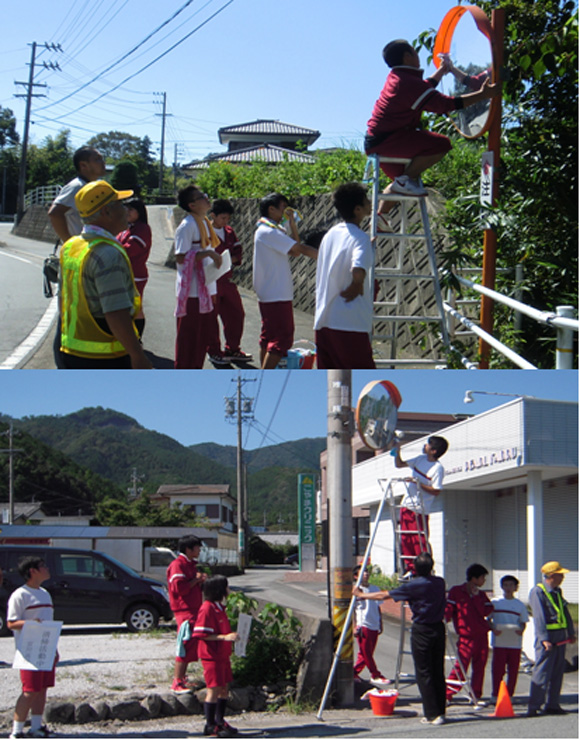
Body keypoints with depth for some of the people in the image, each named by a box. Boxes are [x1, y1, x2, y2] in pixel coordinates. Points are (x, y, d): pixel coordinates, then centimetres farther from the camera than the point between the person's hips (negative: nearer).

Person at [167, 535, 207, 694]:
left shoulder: (190, 564, 19)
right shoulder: (178, 565, -13)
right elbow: (179, 587, -24)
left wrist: (201, 581, 10)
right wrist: (196, 580, -14)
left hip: (193, 609, 10)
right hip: (185, 610, -10)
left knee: (190, 646, 13)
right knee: (186, 645, -11)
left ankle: (181, 678, 21)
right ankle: (177, 683, -9)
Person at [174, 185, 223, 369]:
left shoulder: (205, 223, 13)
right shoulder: (187, 226, -15)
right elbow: (181, 257, -21)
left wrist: (215, 257, 7)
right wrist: (208, 253, -26)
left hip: (206, 289, 9)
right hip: (192, 290, -9)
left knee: (204, 334, 13)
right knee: (189, 335, -1)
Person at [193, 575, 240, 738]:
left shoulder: (219, 607, 14)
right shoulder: (207, 609, -17)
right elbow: (202, 634, -22)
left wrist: (233, 636, 12)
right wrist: (225, 637, -25)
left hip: (222, 655, 9)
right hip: (212, 656, -9)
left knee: (224, 689, 13)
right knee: (214, 690, -4)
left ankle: (220, 721, 24)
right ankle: (210, 726, 4)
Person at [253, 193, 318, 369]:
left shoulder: (274, 230, 16)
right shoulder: (268, 232, -17)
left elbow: (294, 251, 11)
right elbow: (301, 249, -19)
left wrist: (292, 223, 5)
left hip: (268, 295, 11)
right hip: (277, 296, -11)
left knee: (268, 336, 15)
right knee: (283, 337, -10)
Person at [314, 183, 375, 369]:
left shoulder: (330, 234, 13)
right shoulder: (360, 238, -11)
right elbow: (358, 271, -28)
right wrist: (358, 287, -10)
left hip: (323, 320, 7)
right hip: (350, 324, -7)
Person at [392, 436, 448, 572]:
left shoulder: (438, 468, -13)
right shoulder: (420, 459, 10)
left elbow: (436, 491, -17)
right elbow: (399, 464, 20)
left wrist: (419, 484, -22)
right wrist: (397, 451, 4)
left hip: (420, 510, -7)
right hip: (406, 505, 7)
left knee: (420, 541, -7)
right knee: (406, 540, 7)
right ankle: (410, 569, 14)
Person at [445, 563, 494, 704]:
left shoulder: (480, 594, 14)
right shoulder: (456, 592, 0)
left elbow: (486, 611, 0)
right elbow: (448, 610, -2)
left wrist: (475, 596, -5)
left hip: (481, 635, 5)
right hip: (466, 636, -5)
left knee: (479, 666, 5)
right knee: (461, 666, -10)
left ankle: (476, 696, 15)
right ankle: (447, 694, -3)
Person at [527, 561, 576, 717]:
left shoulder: (557, 591, 16)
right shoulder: (537, 592, -11)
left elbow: (565, 613, 24)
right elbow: (539, 617, -18)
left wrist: (571, 632, 20)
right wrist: (544, 639, -24)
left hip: (560, 637, 8)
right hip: (547, 637, -8)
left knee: (557, 672, 10)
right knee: (542, 672, -9)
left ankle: (552, 705, 17)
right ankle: (533, 707, -7)